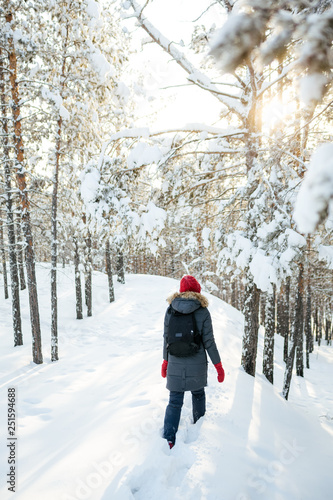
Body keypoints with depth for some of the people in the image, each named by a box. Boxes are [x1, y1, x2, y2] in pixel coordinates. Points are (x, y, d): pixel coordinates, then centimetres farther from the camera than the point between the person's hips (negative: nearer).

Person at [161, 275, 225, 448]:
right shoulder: (203, 312, -11)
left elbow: (166, 338, 2)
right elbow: (208, 341, -8)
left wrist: (165, 361, 14)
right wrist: (218, 365, 1)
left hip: (175, 364, 1)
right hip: (197, 364, 0)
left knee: (175, 401, 9)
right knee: (198, 394, 23)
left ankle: (169, 439, 2)